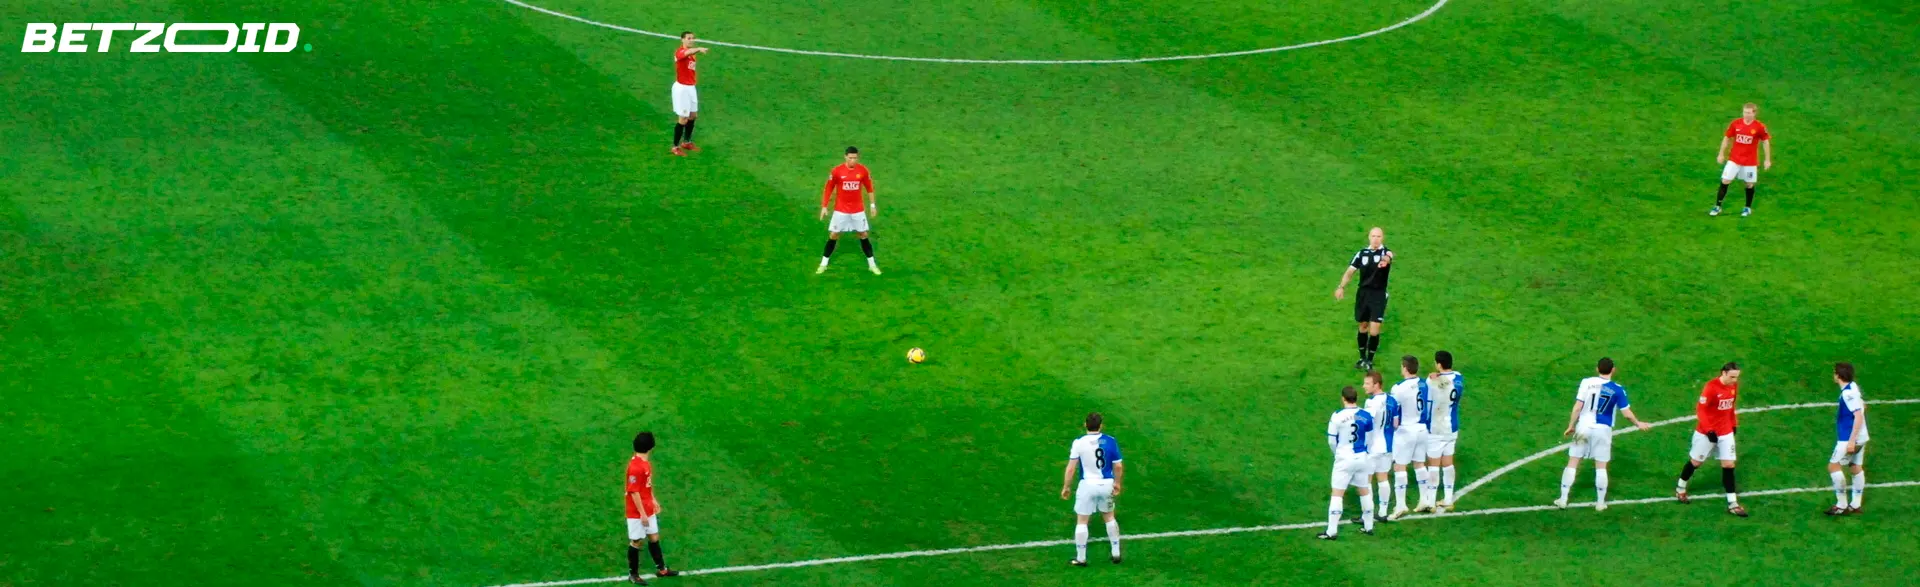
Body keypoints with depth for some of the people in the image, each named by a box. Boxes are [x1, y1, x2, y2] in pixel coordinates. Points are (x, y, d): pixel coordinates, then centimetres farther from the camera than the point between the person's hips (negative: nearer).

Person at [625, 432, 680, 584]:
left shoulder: (646, 462, 4)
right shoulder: (635, 467, -26)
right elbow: (634, 492, -25)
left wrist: (653, 500, 20)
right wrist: (642, 514, -22)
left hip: (648, 509, 9)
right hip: (637, 512, -9)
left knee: (654, 537, 18)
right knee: (636, 542, 4)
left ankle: (661, 569, 30)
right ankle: (633, 574, 17)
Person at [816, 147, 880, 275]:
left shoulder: (863, 170, -7)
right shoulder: (837, 171, -13)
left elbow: (869, 188, 6)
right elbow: (829, 189, -4)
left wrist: (872, 205, 6)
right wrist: (824, 207, -5)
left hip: (858, 210, 1)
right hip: (841, 210, -1)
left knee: (863, 235, 7)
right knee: (833, 235, 2)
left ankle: (872, 264, 18)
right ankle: (823, 264, 13)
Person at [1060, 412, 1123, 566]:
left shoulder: (1079, 443, -12)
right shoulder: (1111, 442, -7)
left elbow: (1071, 467, -11)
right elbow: (1118, 467, -2)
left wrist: (1066, 487, 0)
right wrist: (1117, 483, 15)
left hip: (1088, 484, -2)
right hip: (1106, 484, 2)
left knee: (1081, 521, 10)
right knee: (1109, 517, 23)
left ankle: (1081, 558, 13)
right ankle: (1116, 553, 27)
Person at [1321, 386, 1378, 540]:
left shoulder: (1337, 416, -15)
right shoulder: (1366, 416, -4)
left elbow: (1331, 440, -6)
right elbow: (1370, 439, 8)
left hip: (1344, 459, -4)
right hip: (1362, 458, 4)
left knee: (1337, 493, 0)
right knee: (1364, 491, 19)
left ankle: (1332, 531, -2)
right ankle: (1368, 526, 28)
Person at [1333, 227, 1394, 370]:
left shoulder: (1385, 252, -8)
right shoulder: (1362, 254, 3)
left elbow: (1388, 258, -33)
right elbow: (1350, 271, 1)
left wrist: (1385, 260, -57)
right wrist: (1342, 287, -13)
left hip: (1379, 295, -3)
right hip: (1363, 293, 3)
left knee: (1374, 330, -8)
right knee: (1363, 326, 14)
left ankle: (1370, 360, 8)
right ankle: (1362, 358, 29)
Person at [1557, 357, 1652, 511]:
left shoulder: (1586, 382, -7)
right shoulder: (1617, 390, -7)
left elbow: (1577, 407, -9)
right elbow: (1627, 413, -3)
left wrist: (1571, 426, 3)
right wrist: (1638, 423, 16)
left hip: (1584, 427, 0)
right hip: (1603, 429, 0)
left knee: (1572, 463, 9)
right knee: (1601, 467, 12)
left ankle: (1563, 499, 12)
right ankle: (1600, 503, 17)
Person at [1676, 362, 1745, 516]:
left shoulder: (1734, 386, -2)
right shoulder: (1711, 387, -22)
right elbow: (1700, 409, -18)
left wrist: (1734, 424, 14)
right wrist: (1709, 430, -22)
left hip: (1726, 432, 5)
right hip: (1706, 432, -5)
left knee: (1728, 465, 0)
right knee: (1695, 462, 12)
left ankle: (1732, 504, 2)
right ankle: (1680, 490, 36)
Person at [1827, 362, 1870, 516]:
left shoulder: (1847, 394, -23)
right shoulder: (1853, 387, 6)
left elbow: (1859, 416, -27)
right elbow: (1863, 405, 21)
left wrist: (1851, 441, -26)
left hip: (1850, 438, -10)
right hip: (1860, 438, 10)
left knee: (1833, 466, -5)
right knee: (1857, 468, 14)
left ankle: (1842, 505, -2)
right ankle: (1855, 505, 21)